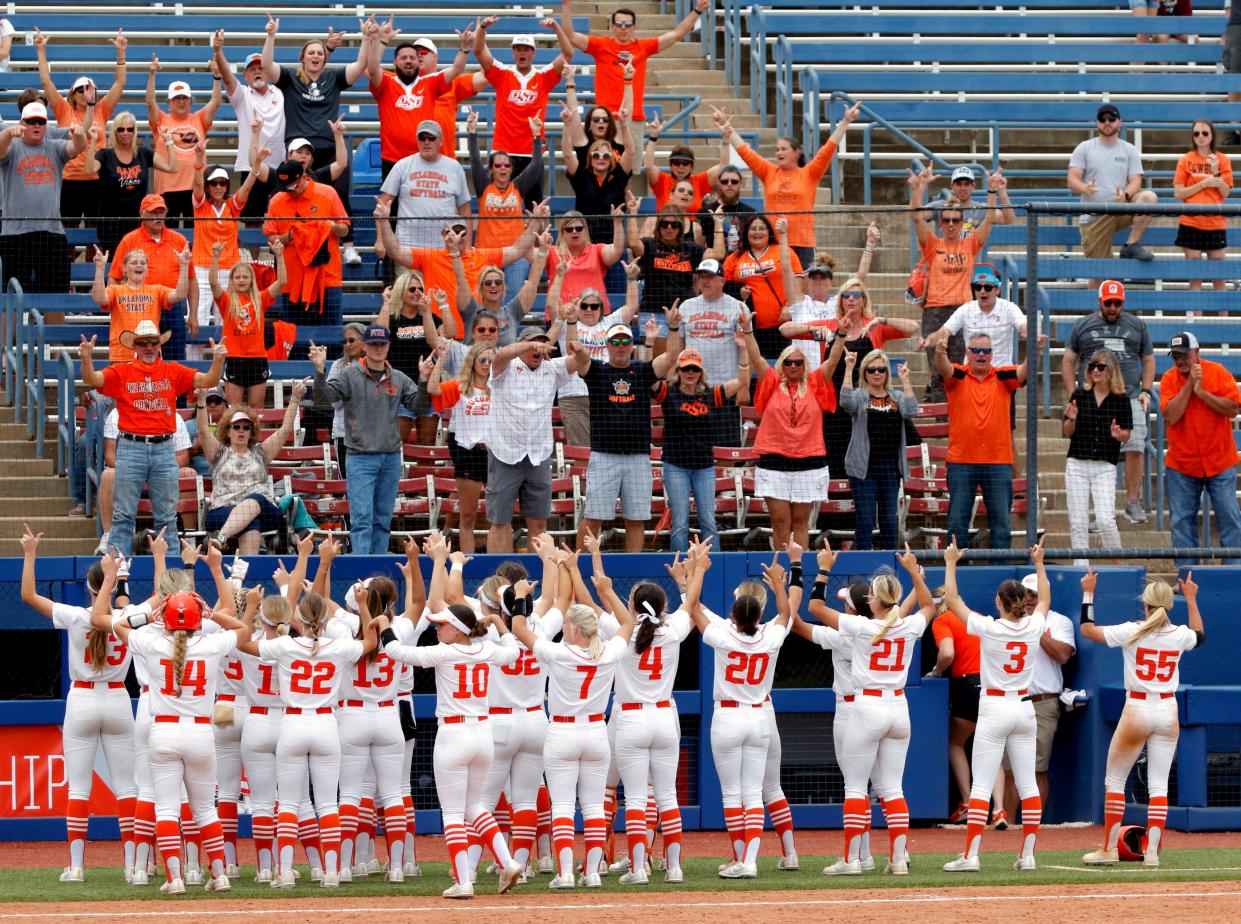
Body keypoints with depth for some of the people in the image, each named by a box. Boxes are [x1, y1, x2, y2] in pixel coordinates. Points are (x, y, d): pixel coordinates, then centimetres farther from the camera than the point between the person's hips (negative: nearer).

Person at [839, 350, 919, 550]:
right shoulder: (860, 397, 3)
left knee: (889, 519, 7)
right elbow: (846, 402, -19)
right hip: (864, 466, -3)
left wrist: (905, 380, -9)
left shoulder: (897, 398, 11)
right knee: (865, 519, -4)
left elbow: (911, 412, -7)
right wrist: (848, 369, -21)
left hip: (891, 466, 3)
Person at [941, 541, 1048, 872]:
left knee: (981, 785, -6)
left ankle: (970, 855, -11)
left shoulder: (989, 628, -13)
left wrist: (951, 563, 7)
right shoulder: (1034, 627, -2)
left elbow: (952, 600, -4)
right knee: (1027, 784, 6)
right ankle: (1027, 855, 6)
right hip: (1024, 708, 4)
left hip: (994, 708, -4)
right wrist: (1039, 564, 33)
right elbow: (1045, 599, 20)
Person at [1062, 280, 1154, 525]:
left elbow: (1148, 360, 20)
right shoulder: (1083, 326, 13)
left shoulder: (1137, 325, 17)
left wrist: (1146, 391, 7)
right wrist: (1073, 396, 2)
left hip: (1130, 399, 1)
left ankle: (1133, 502, -4)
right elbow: (1068, 362, 12)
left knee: (1135, 448, -12)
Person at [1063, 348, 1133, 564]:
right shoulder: (1080, 396, 5)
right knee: (1077, 522, 1)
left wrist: (1118, 434, -17)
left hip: (1105, 467, -2)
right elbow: (1067, 433, 7)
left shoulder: (1120, 400, 1)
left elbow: (1127, 435, 5)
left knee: (1105, 520, -13)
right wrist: (1071, 419, -14)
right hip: (1077, 465, 2)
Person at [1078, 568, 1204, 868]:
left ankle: (1108, 849, 7)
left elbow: (1087, 629, -2)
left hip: (1136, 709, -3)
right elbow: (1200, 635, 25)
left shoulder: (1132, 632, -11)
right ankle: (1152, 852, -1)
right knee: (1159, 784, 4)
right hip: (1168, 709, 3)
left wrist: (1088, 593, 8)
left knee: (1114, 780, 8)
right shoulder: (1179, 635, -1)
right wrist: (1191, 599, 32)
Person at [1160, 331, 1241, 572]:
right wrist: (1189, 384, -16)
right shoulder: (1169, 379, -1)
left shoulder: (1218, 372, -4)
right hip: (1181, 465, 1)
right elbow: (1170, 416, -14)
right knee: (1182, 522, 1)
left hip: (1219, 461, -1)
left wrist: (1201, 392, -18)